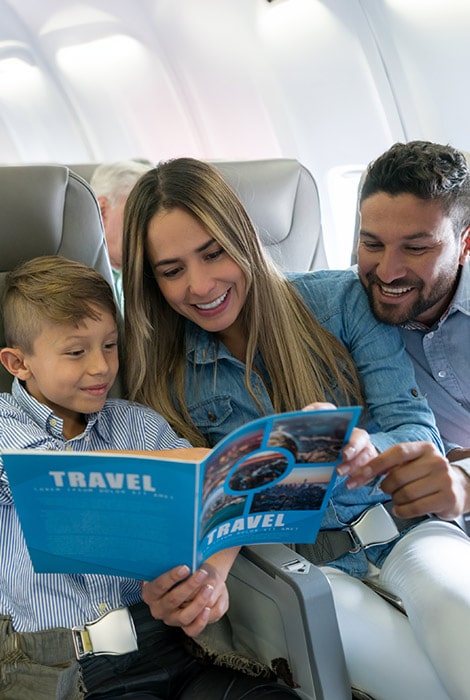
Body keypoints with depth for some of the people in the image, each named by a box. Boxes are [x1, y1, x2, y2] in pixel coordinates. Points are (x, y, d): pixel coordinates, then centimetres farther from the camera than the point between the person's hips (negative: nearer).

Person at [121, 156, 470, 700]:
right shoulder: (169, 378, 2)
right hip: (298, 561, 0)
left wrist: (364, 450, -31)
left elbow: (418, 435, -7)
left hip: (400, 526, 0)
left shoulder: (340, 302, -3)